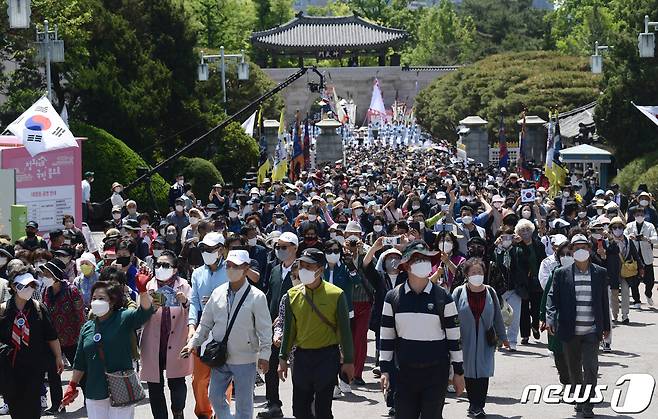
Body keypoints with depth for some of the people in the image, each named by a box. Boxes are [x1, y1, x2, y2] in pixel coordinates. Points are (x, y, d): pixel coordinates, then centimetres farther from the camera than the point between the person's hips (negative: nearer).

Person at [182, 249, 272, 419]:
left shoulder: (256, 297, -11)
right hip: (220, 357, 5)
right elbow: (205, 323, 11)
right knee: (215, 397, 11)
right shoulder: (218, 293, 2)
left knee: (243, 403, 6)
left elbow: (264, 329, -9)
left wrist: (264, 355, -14)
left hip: (245, 360, -4)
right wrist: (193, 343, 4)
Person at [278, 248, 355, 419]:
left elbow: (344, 330, -3)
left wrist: (348, 361, -3)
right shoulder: (293, 294, 3)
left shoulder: (336, 294, -7)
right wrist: (283, 358, 8)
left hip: (327, 357, -3)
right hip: (302, 356, 4)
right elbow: (289, 329, 10)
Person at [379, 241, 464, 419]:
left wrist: (459, 371, 2)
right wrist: (384, 370, 4)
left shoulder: (443, 297, -1)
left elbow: (454, 336, 2)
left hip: (436, 372, -1)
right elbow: (386, 337, 7)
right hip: (404, 372, 1)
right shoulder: (393, 298, 2)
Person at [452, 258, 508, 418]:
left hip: (485, 341, 1)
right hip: (466, 341, -1)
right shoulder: (459, 293, -2)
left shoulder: (490, 292, 5)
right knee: (469, 374, 3)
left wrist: (503, 338, 15)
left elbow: (497, 317, 12)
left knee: (483, 373, -4)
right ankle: (474, 405, 13)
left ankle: (477, 406, 1)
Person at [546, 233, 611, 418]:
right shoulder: (562, 273, 2)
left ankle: (587, 404, -2)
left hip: (592, 331, -1)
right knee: (574, 369, 11)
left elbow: (604, 301, 10)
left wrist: (606, 326, 12)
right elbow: (552, 297, -1)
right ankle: (579, 398, 29)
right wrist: (550, 319, -16)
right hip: (570, 331, 1)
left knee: (591, 368, -10)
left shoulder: (600, 273, 5)